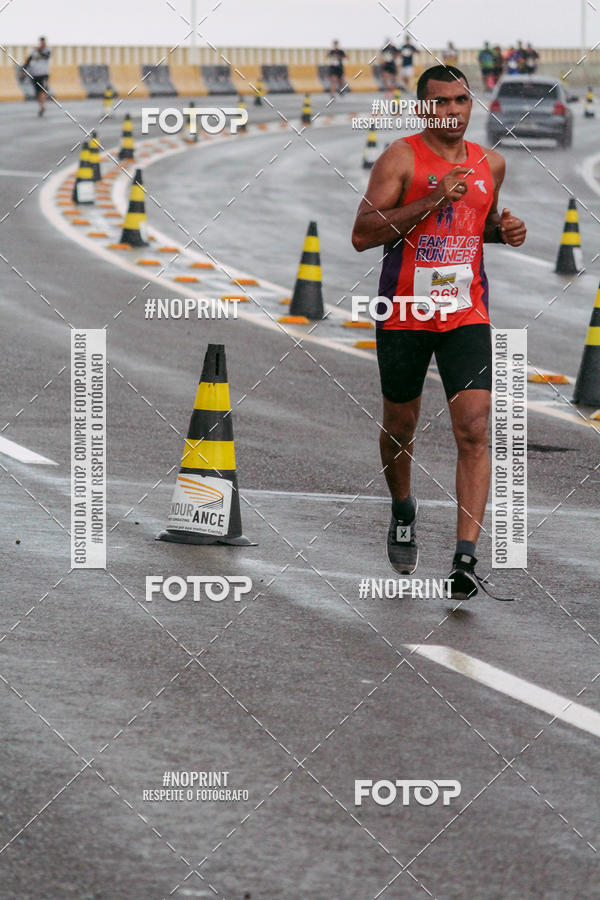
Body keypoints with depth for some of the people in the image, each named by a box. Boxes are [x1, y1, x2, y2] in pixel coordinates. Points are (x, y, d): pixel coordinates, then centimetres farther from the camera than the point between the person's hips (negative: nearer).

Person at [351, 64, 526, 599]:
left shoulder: (490, 164, 8)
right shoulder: (402, 158, -8)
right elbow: (362, 235, -16)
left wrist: (504, 231, 4)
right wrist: (434, 200, -23)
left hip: (466, 314, 2)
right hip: (405, 313, -2)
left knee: (474, 432, -13)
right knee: (401, 426, 14)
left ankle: (466, 558, -17)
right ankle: (403, 513, 44)